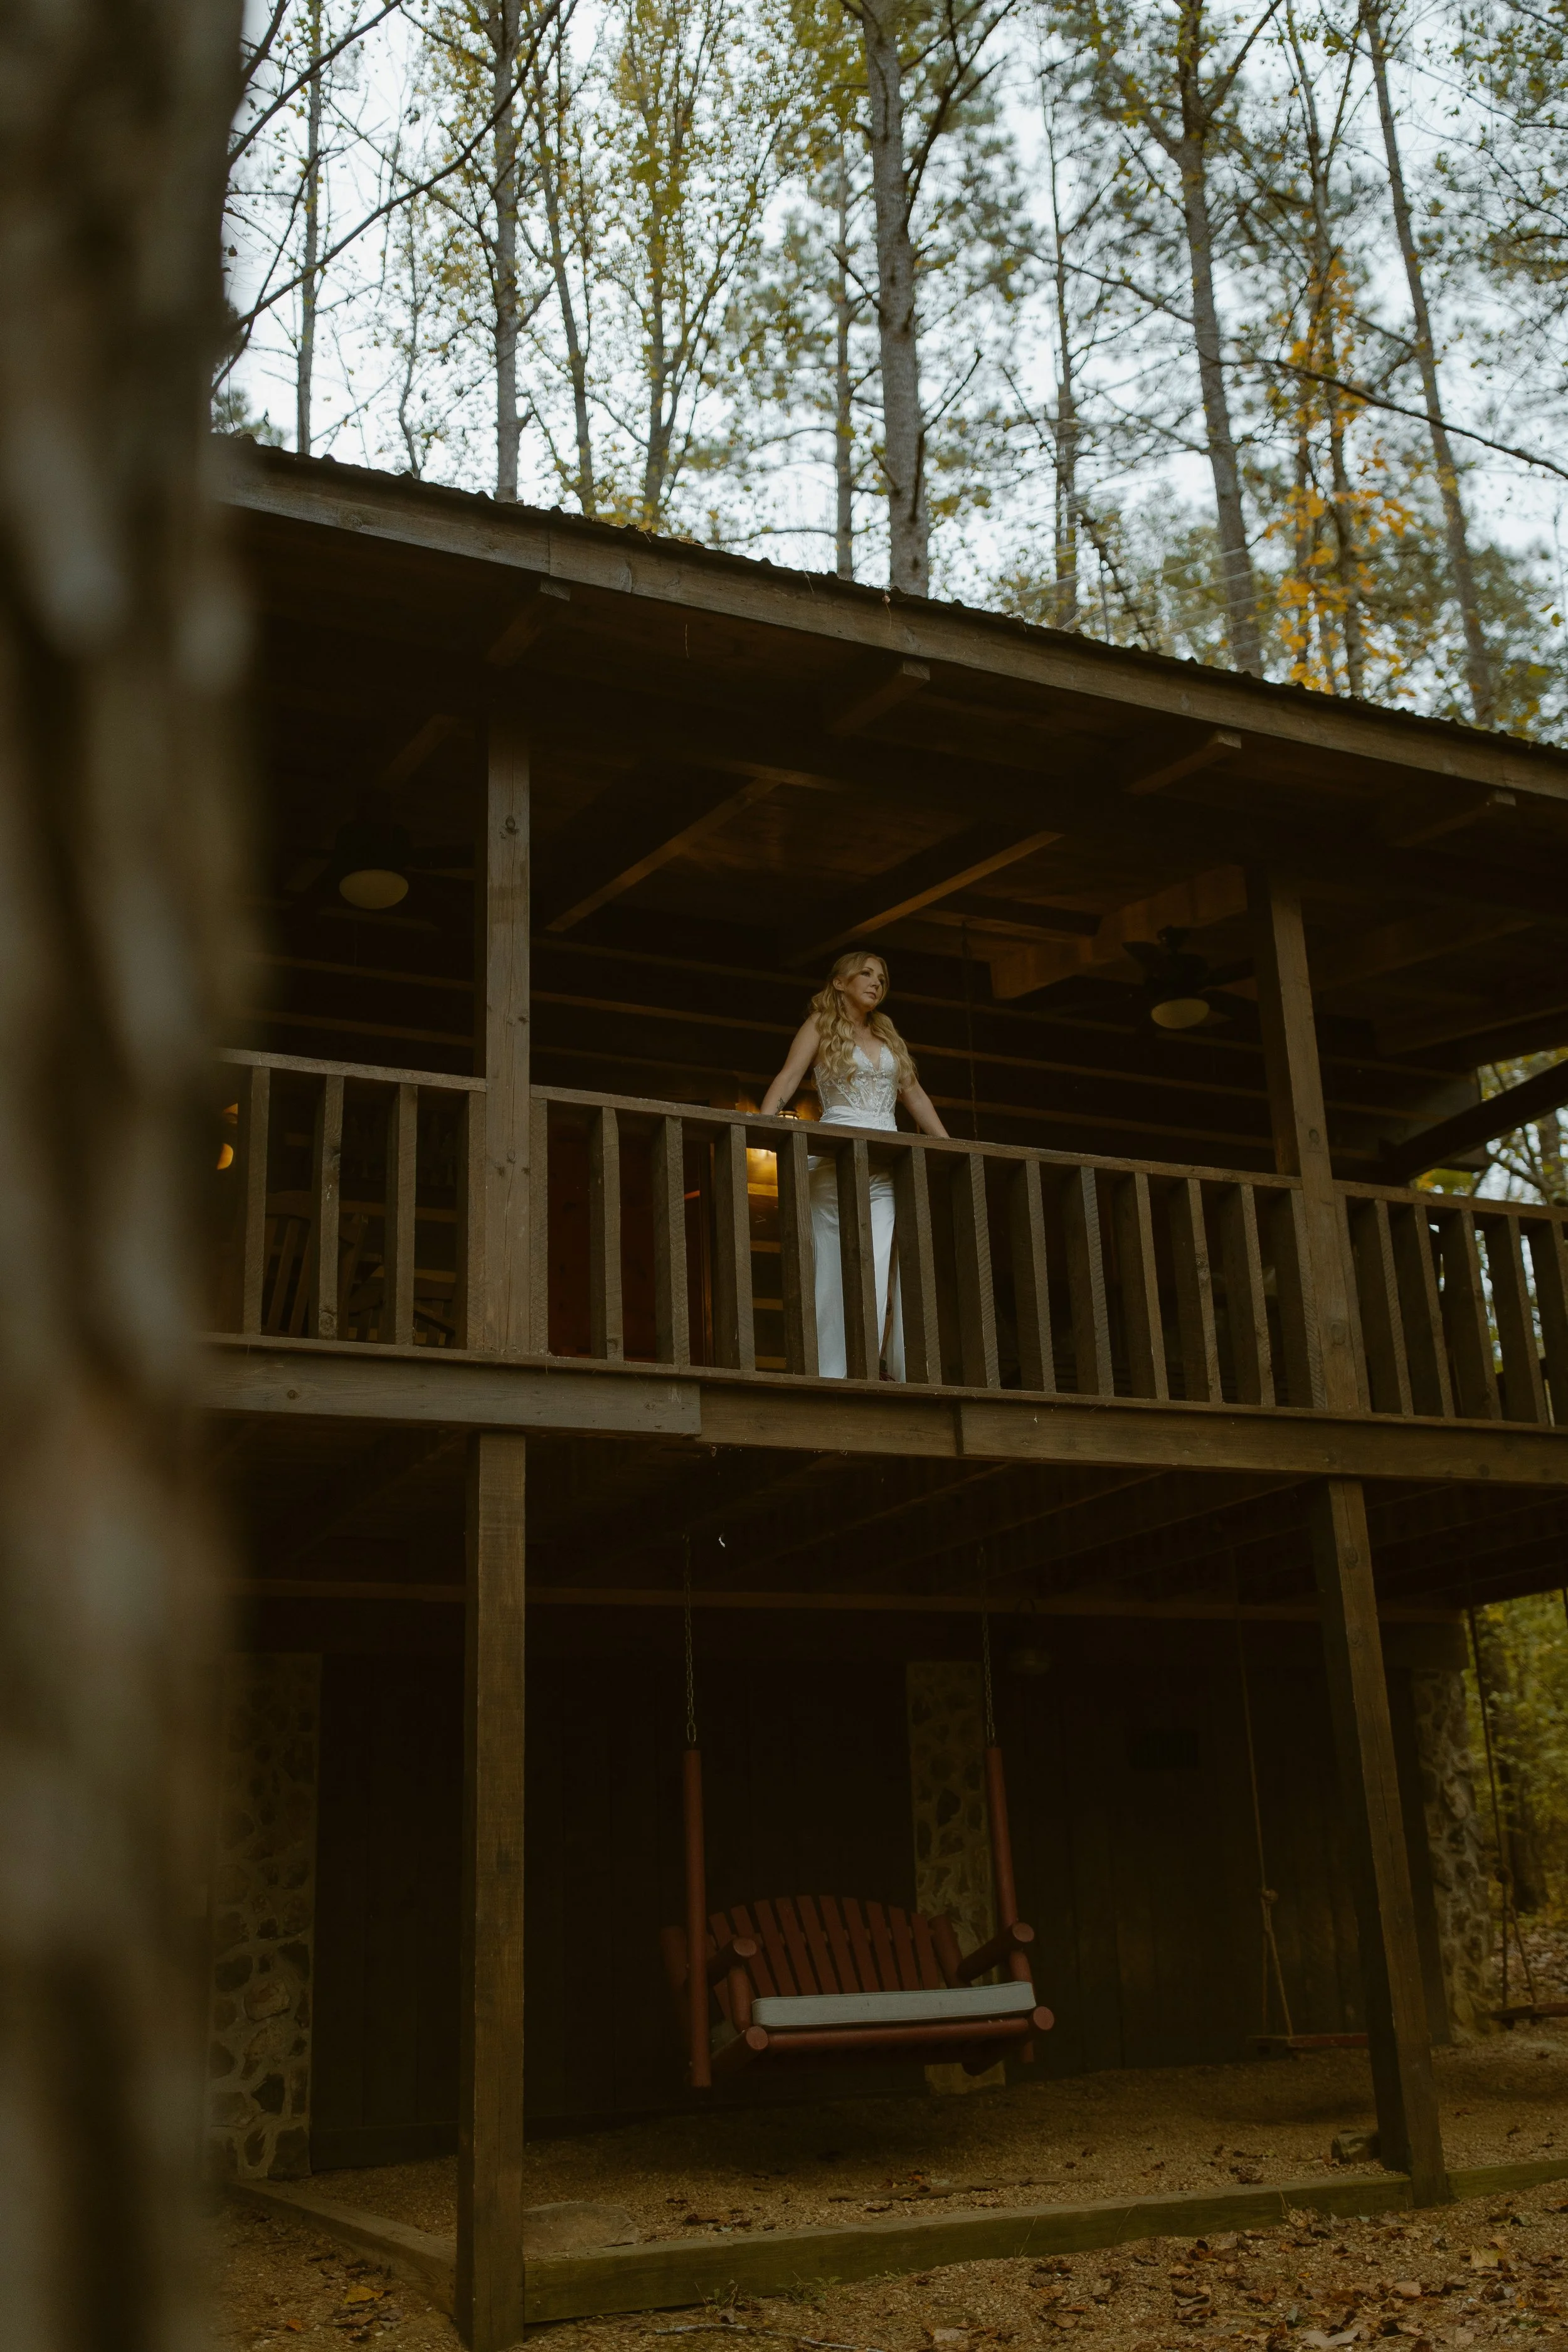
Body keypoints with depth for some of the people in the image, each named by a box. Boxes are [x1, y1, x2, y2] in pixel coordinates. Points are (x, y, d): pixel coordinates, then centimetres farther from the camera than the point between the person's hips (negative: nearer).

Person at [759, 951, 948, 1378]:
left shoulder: (888, 1034, 24)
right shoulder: (821, 1025, 10)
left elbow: (914, 1095, 25)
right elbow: (788, 1079, -4)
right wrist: (763, 1125, -20)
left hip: (888, 1163, 4)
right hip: (838, 1159, -4)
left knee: (897, 1266, -7)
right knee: (841, 1268, -11)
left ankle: (910, 1375, -10)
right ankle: (834, 1375, -12)